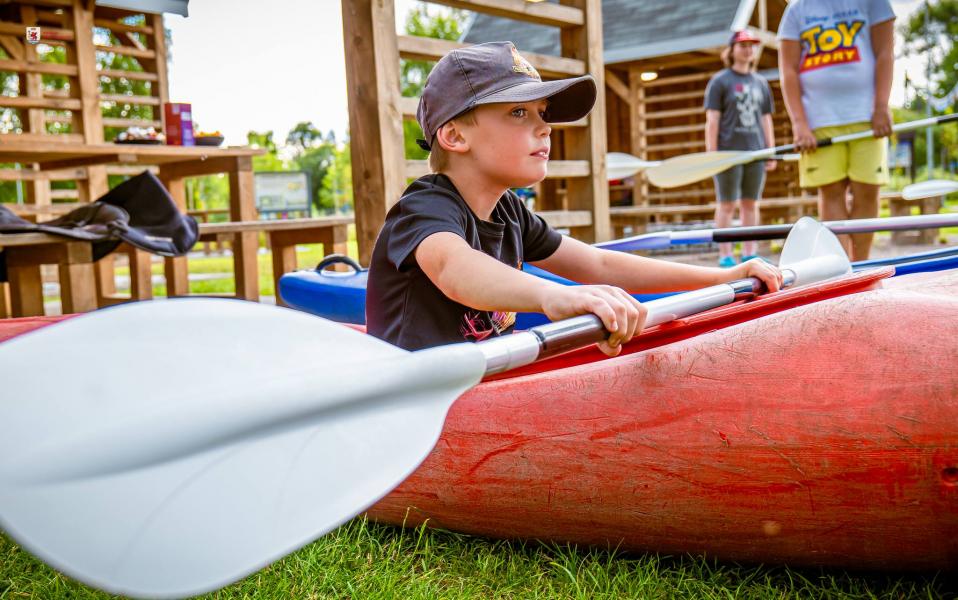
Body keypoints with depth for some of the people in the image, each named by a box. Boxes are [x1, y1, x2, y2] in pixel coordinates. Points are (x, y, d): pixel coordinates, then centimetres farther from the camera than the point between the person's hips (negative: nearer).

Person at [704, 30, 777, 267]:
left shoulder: (761, 82, 16)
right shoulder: (719, 81, 1)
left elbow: (766, 119, 18)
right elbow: (712, 120, -5)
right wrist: (711, 153, -11)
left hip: (756, 152, 5)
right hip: (728, 151, -5)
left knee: (751, 204, 7)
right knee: (727, 204, -2)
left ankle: (750, 253, 12)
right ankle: (725, 256, 1)